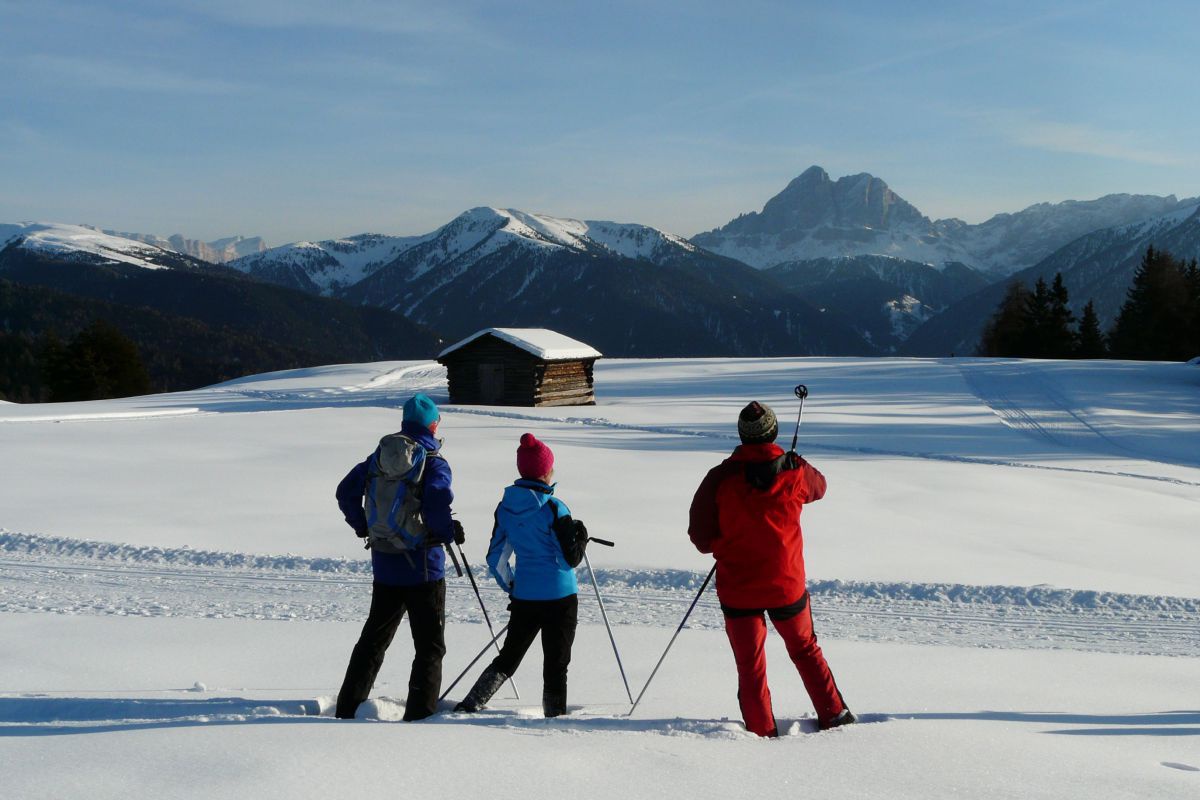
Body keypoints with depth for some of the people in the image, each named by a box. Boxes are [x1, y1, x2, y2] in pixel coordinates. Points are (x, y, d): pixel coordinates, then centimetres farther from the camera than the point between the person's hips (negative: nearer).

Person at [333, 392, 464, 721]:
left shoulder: (380, 456, 8)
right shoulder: (434, 462, -11)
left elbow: (346, 490, 12)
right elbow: (437, 499, -27)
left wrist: (363, 527, 21)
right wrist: (450, 532, -9)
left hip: (384, 566, 6)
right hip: (423, 567, -6)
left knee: (373, 638, 18)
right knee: (430, 645, 4)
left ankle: (348, 707, 21)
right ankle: (419, 712, -1)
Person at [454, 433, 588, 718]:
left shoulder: (506, 507, 2)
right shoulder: (553, 508, -14)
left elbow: (496, 559, 7)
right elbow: (570, 559, -11)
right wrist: (580, 536, 7)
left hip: (524, 598, 5)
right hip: (559, 598, -5)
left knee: (507, 658, 16)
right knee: (555, 665, 7)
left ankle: (468, 706, 8)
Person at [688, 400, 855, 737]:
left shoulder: (721, 477, -15)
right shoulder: (795, 472, -9)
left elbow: (700, 536, -10)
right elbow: (819, 487, 16)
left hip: (737, 589, -2)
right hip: (787, 585, 2)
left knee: (750, 664, 11)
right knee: (805, 649, 23)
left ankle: (762, 731, 13)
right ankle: (834, 716, 27)